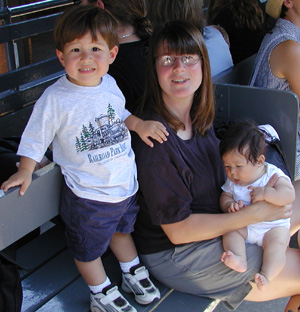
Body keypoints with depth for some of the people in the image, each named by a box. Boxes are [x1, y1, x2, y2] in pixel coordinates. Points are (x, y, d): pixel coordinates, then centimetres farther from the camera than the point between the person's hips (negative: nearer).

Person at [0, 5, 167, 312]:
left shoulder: (109, 84, -5)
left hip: (127, 183, 6)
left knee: (122, 230, 31)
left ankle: (132, 273, 55)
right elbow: (35, 137, -11)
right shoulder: (56, 99, -23)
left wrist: (140, 124, -3)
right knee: (88, 248, 16)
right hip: (89, 196, -5)